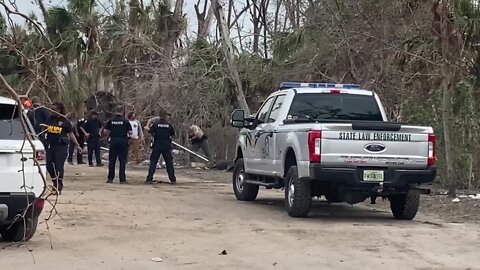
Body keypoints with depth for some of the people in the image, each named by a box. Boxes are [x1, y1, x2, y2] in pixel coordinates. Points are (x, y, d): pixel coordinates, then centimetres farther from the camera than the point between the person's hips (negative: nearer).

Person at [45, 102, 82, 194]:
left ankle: (59, 187, 2)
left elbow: (71, 134, 3)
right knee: (49, 166, 6)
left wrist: (77, 145, 2)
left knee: (59, 167, -6)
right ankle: (55, 183, 28)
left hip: (61, 146, -5)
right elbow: (44, 129, 19)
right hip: (50, 145, 5)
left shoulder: (65, 121, -2)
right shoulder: (50, 119, 8)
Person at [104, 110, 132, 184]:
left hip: (113, 140, 1)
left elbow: (106, 130, 3)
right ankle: (122, 179, 1)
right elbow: (130, 132, -2)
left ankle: (110, 178, 9)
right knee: (122, 160, 3)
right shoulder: (125, 121, 3)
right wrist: (128, 134, 19)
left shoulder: (111, 120, 7)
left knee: (112, 160, 9)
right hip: (123, 141, -1)